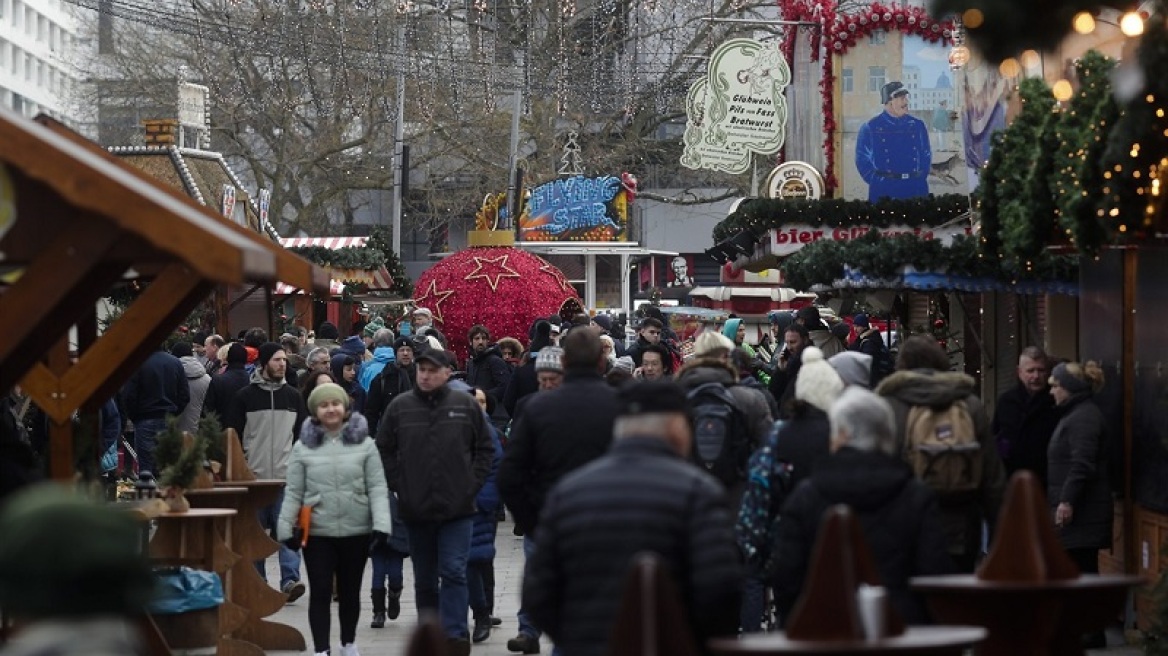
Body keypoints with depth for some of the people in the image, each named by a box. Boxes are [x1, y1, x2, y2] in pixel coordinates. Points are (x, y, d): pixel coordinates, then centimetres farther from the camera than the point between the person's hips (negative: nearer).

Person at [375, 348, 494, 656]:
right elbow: (384, 451, 7)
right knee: (424, 580, 12)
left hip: (457, 508, -2)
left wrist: (472, 485, -2)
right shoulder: (399, 407, 0)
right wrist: (399, 487, -1)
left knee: (453, 573, -9)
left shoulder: (466, 405, -1)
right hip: (416, 509, 2)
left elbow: (485, 449, 6)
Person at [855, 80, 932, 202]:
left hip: (915, 189, 3)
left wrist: (919, 180, 4)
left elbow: (926, 155, 15)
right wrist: (877, 182, -4)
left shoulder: (917, 125, 9)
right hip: (884, 191, -3)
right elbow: (863, 159, 3)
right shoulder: (870, 128, 0)